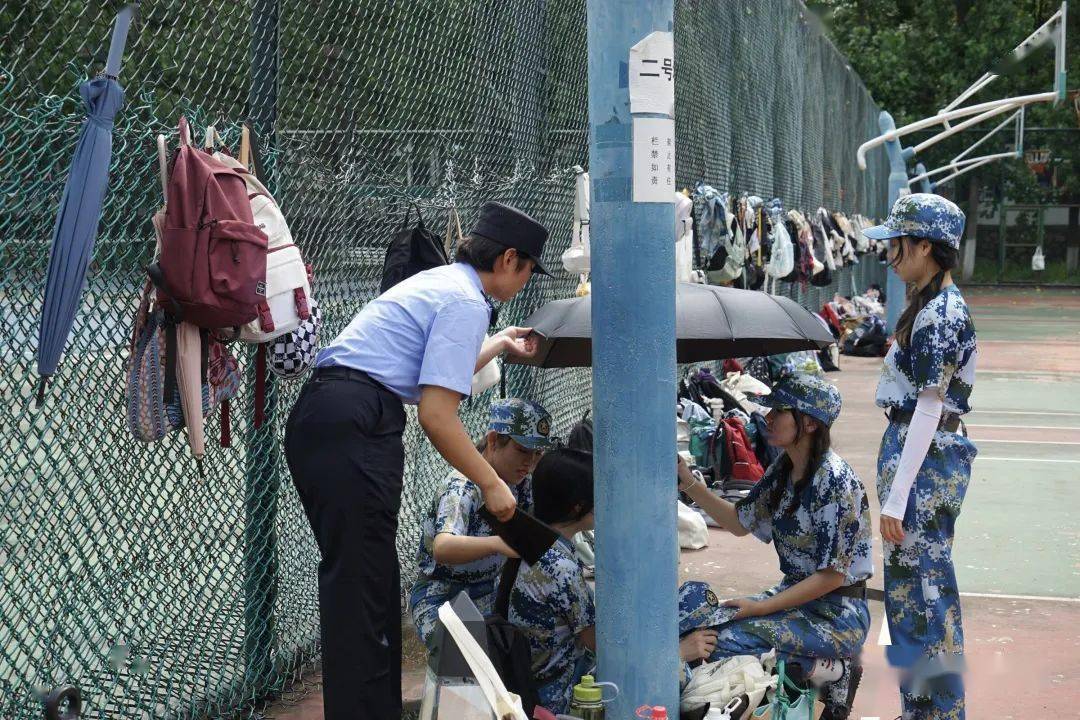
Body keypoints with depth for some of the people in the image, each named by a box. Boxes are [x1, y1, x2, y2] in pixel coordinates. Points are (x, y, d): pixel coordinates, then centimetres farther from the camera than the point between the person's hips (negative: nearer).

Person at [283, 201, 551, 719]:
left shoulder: (437, 280, 22)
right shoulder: (466, 302, -7)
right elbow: (436, 415, -13)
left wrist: (498, 345, 48)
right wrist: (491, 484, -4)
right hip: (354, 425, -10)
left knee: (368, 574, 12)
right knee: (359, 579, -10)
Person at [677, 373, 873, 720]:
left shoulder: (834, 482, -20)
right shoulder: (783, 469, 5)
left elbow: (831, 576, -19)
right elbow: (741, 522, 13)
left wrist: (761, 607, -20)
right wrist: (690, 485, 0)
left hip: (837, 612, -9)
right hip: (795, 595, 9)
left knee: (729, 641, -24)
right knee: (693, 611, -8)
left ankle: (832, 672, -5)